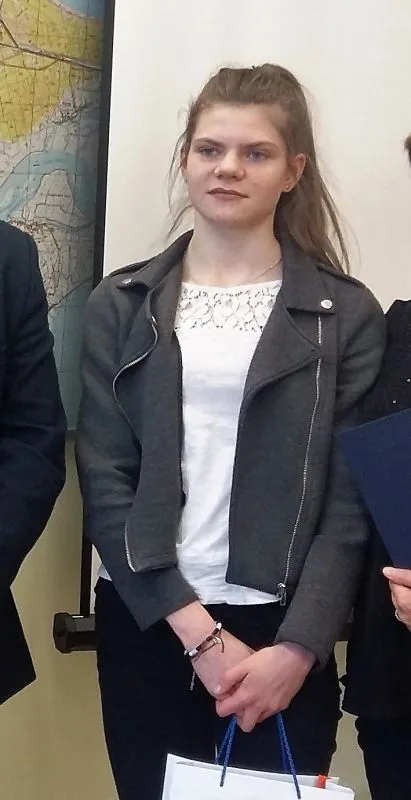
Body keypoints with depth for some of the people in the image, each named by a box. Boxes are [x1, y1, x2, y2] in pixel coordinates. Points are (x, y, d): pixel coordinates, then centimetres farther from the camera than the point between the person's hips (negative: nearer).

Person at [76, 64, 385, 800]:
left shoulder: (346, 314, 0)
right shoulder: (122, 305, 4)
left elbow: (352, 501, -3)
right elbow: (103, 481, -2)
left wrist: (297, 647, -14)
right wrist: (197, 630, -9)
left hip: (282, 635, -1)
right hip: (146, 627, 1)